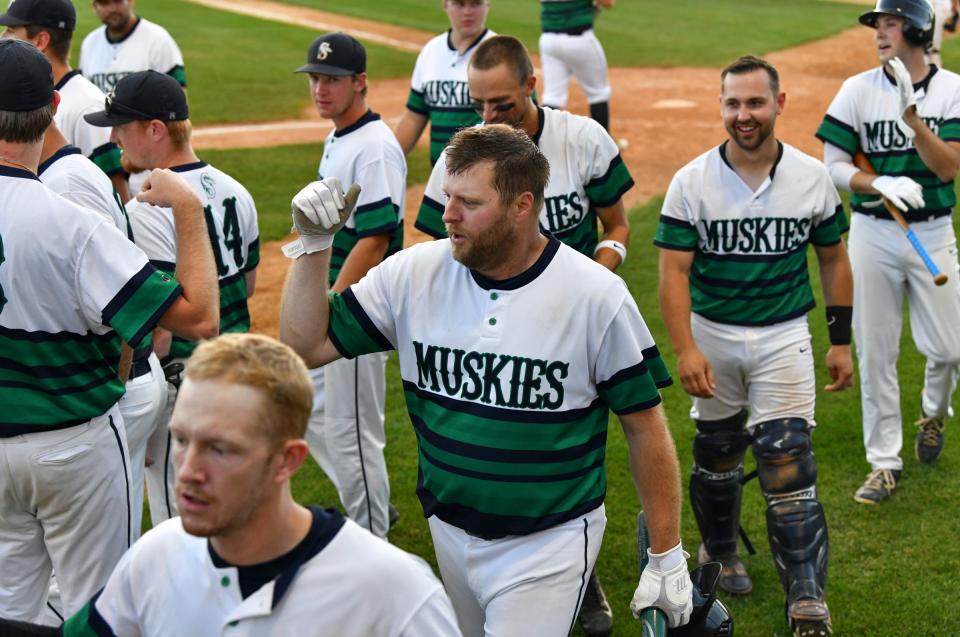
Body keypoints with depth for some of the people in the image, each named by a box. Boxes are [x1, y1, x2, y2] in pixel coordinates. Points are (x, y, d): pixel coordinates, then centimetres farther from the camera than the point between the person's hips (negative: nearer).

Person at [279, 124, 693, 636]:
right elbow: (305, 346, -2)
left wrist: (666, 558, -5)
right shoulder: (412, 275, -5)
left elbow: (644, 427, -8)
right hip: (449, 531, 4)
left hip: (550, 542, -4)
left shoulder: (598, 297, -14)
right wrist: (314, 243, -15)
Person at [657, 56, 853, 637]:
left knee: (788, 465, -8)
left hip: (784, 338, 0)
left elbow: (834, 260, 7)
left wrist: (841, 342, 6)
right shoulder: (692, 182, -9)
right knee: (716, 454, 15)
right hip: (712, 336, 1)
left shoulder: (812, 177, -3)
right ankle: (719, 553, 41)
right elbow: (674, 270, -10)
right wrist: (685, 349, -20)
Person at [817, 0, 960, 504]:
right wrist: (881, 184, -22)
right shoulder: (858, 90, -3)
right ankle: (884, 462, 17)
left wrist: (910, 113, -23)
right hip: (872, 232, 0)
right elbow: (833, 166, -4)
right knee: (875, 352, 4)